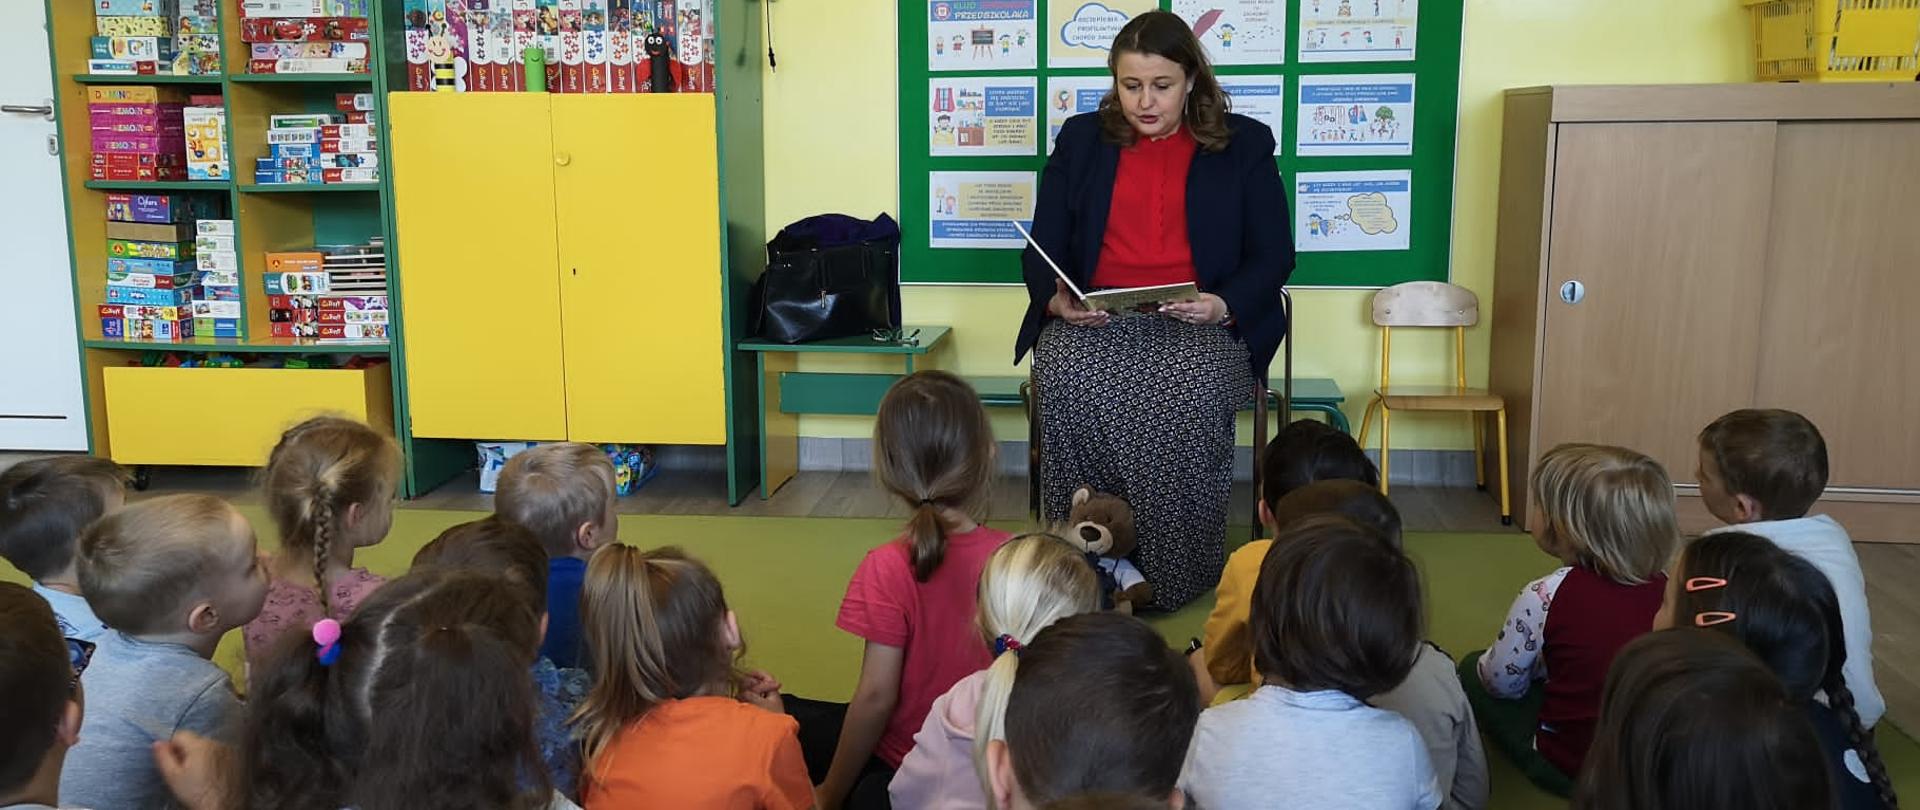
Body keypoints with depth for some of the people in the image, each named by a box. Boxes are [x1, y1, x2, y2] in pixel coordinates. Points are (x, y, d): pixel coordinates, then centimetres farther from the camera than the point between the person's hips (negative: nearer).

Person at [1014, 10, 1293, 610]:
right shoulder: (1081, 140, 16)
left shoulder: (1243, 145, 11)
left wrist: (1224, 305, -15)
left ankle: (1176, 579, -18)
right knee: (1070, 382, -34)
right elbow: (1043, 246, 12)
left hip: (1202, 326, -1)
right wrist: (1056, 299, -11)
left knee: (1189, 391, -36)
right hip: (1092, 321, 2)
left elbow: (1273, 256, 6)